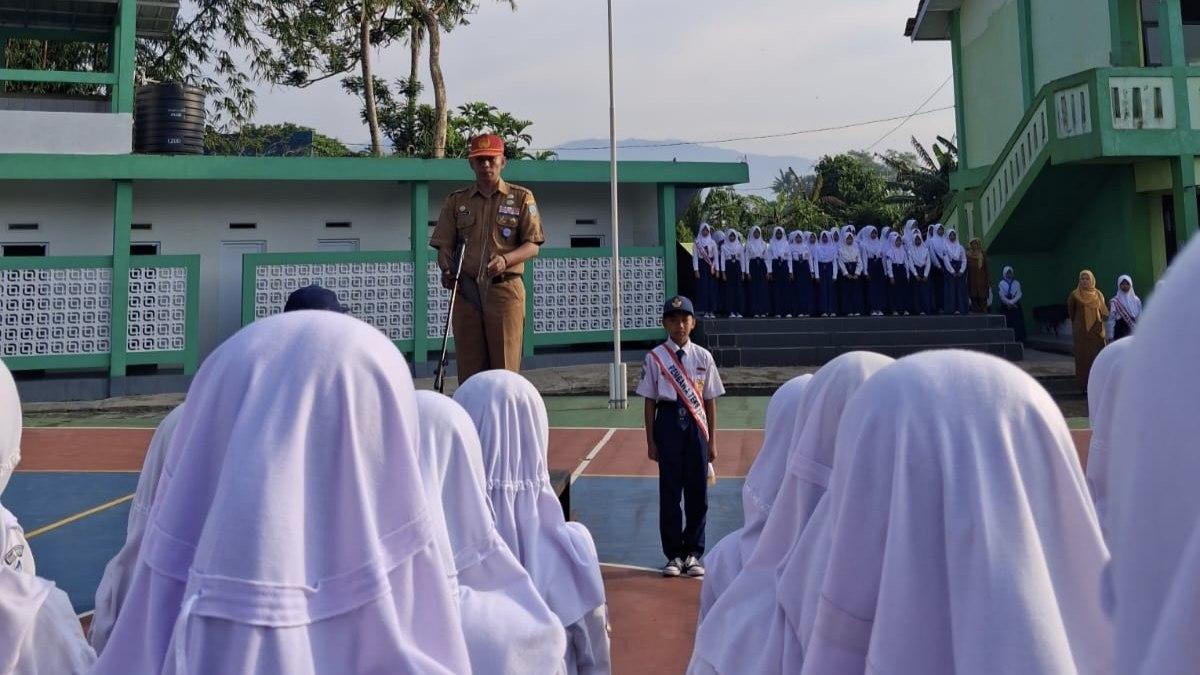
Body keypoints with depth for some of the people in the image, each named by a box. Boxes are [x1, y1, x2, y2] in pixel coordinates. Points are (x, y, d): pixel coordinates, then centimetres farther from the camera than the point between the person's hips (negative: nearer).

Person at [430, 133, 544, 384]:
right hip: (465, 291, 3)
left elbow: (532, 246, 2)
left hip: (505, 290, -2)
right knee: (468, 367, 2)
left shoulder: (521, 198, 9)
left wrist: (505, 259, -18)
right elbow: (444, 245, 13)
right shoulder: (456, 200, 16)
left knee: (505, 367, -5)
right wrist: (447, 271, -8)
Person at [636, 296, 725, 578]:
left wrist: (712, 441, 5)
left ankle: (693, 553, 20)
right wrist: (651, 441, -1)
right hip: (668, 421, -1)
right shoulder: (655, 357, 1)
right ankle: (674, 554, 16)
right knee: (670, 490, 3)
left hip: (696, 424, 2)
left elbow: (710, 401, 7)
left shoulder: (703, 357, 6)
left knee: (698, 491, 5)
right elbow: (650, 401, 2)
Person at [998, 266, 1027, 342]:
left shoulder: (1016, 283, 9)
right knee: (1007, 324, -6)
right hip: (1005, 306, -2)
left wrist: (1012, 302, -13)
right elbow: (1002, 296, -4)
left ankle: (1019, 340, -3)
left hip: (1016, 305, 2)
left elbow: (1019, 294, -1)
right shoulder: (1002, 283, 4)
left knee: (1018, 324, -4)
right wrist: (1009, 303, -13)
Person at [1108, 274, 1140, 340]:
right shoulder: (1114, 302, -4)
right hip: (1120, 333, -4)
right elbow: (1111, 319, -4)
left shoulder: (1136, 300, 8)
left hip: (1135, 333, 4)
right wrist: (1111, 337, -7)